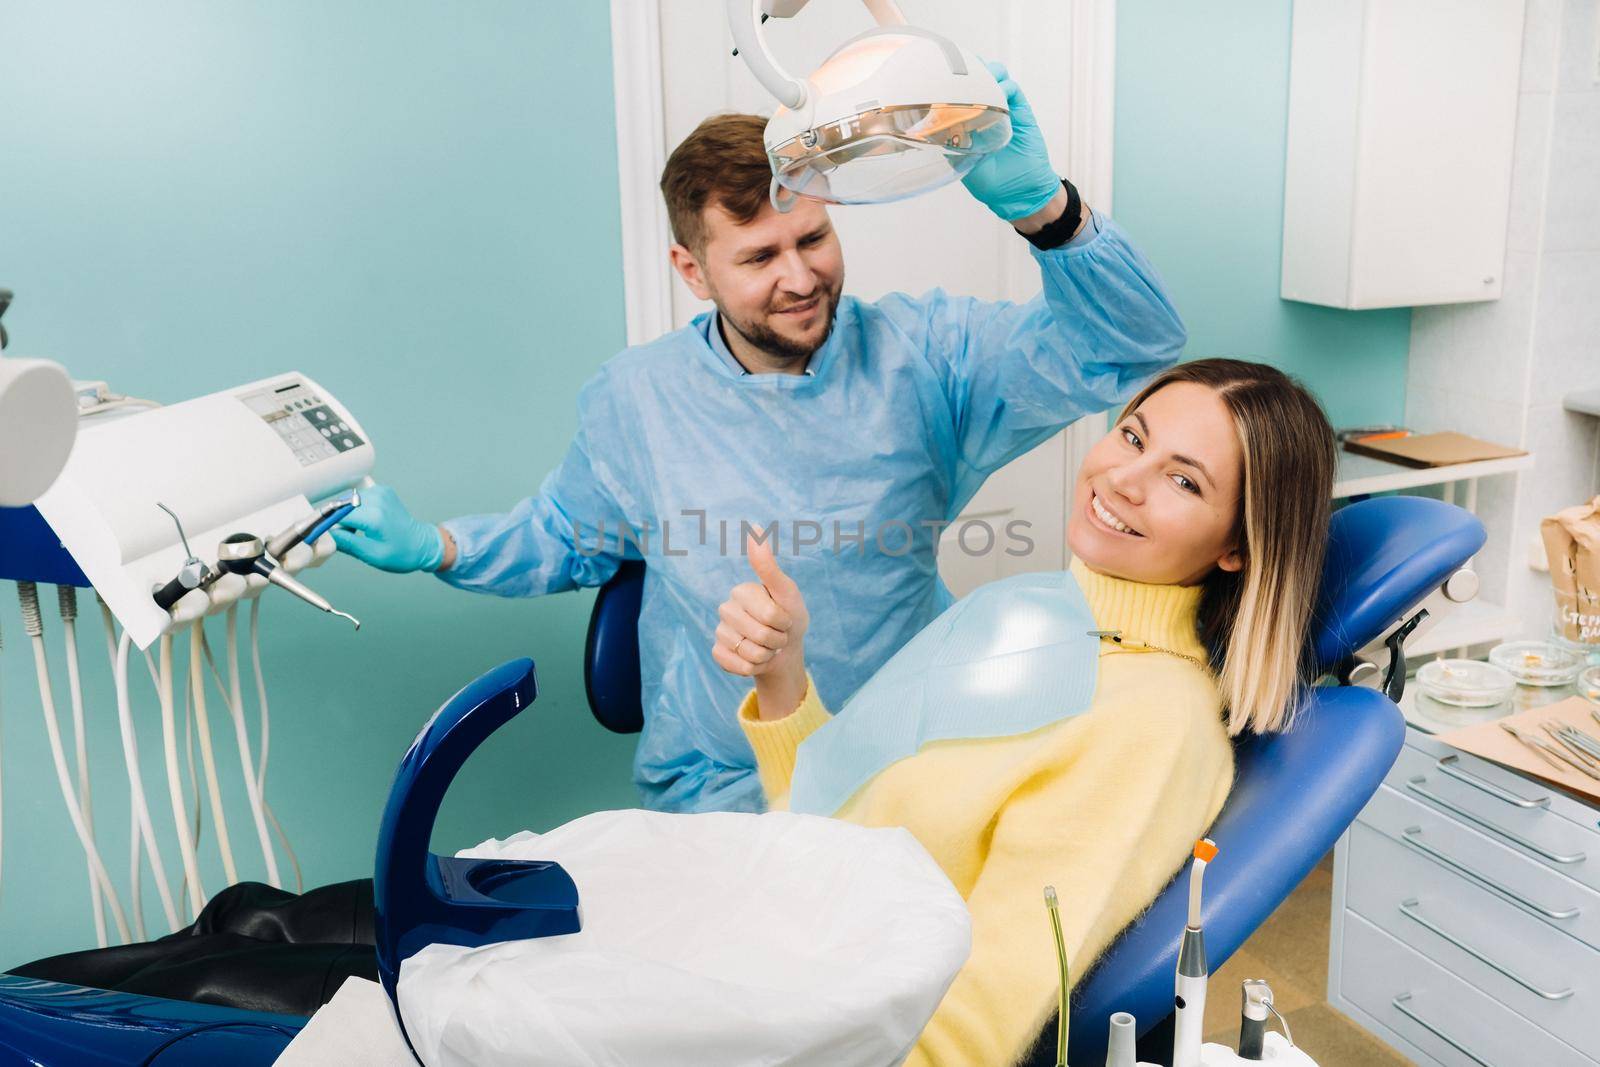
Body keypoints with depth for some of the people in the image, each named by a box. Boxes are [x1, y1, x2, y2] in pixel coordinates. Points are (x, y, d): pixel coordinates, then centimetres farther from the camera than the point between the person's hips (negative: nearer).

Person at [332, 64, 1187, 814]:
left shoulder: (921, 354, -5)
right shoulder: (632, 401, 1)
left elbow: (1130, 349, -12)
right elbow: (565, 538, 18)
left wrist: (1039, 205, -29)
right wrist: (435, 547, 2)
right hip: (724, 789, 0)